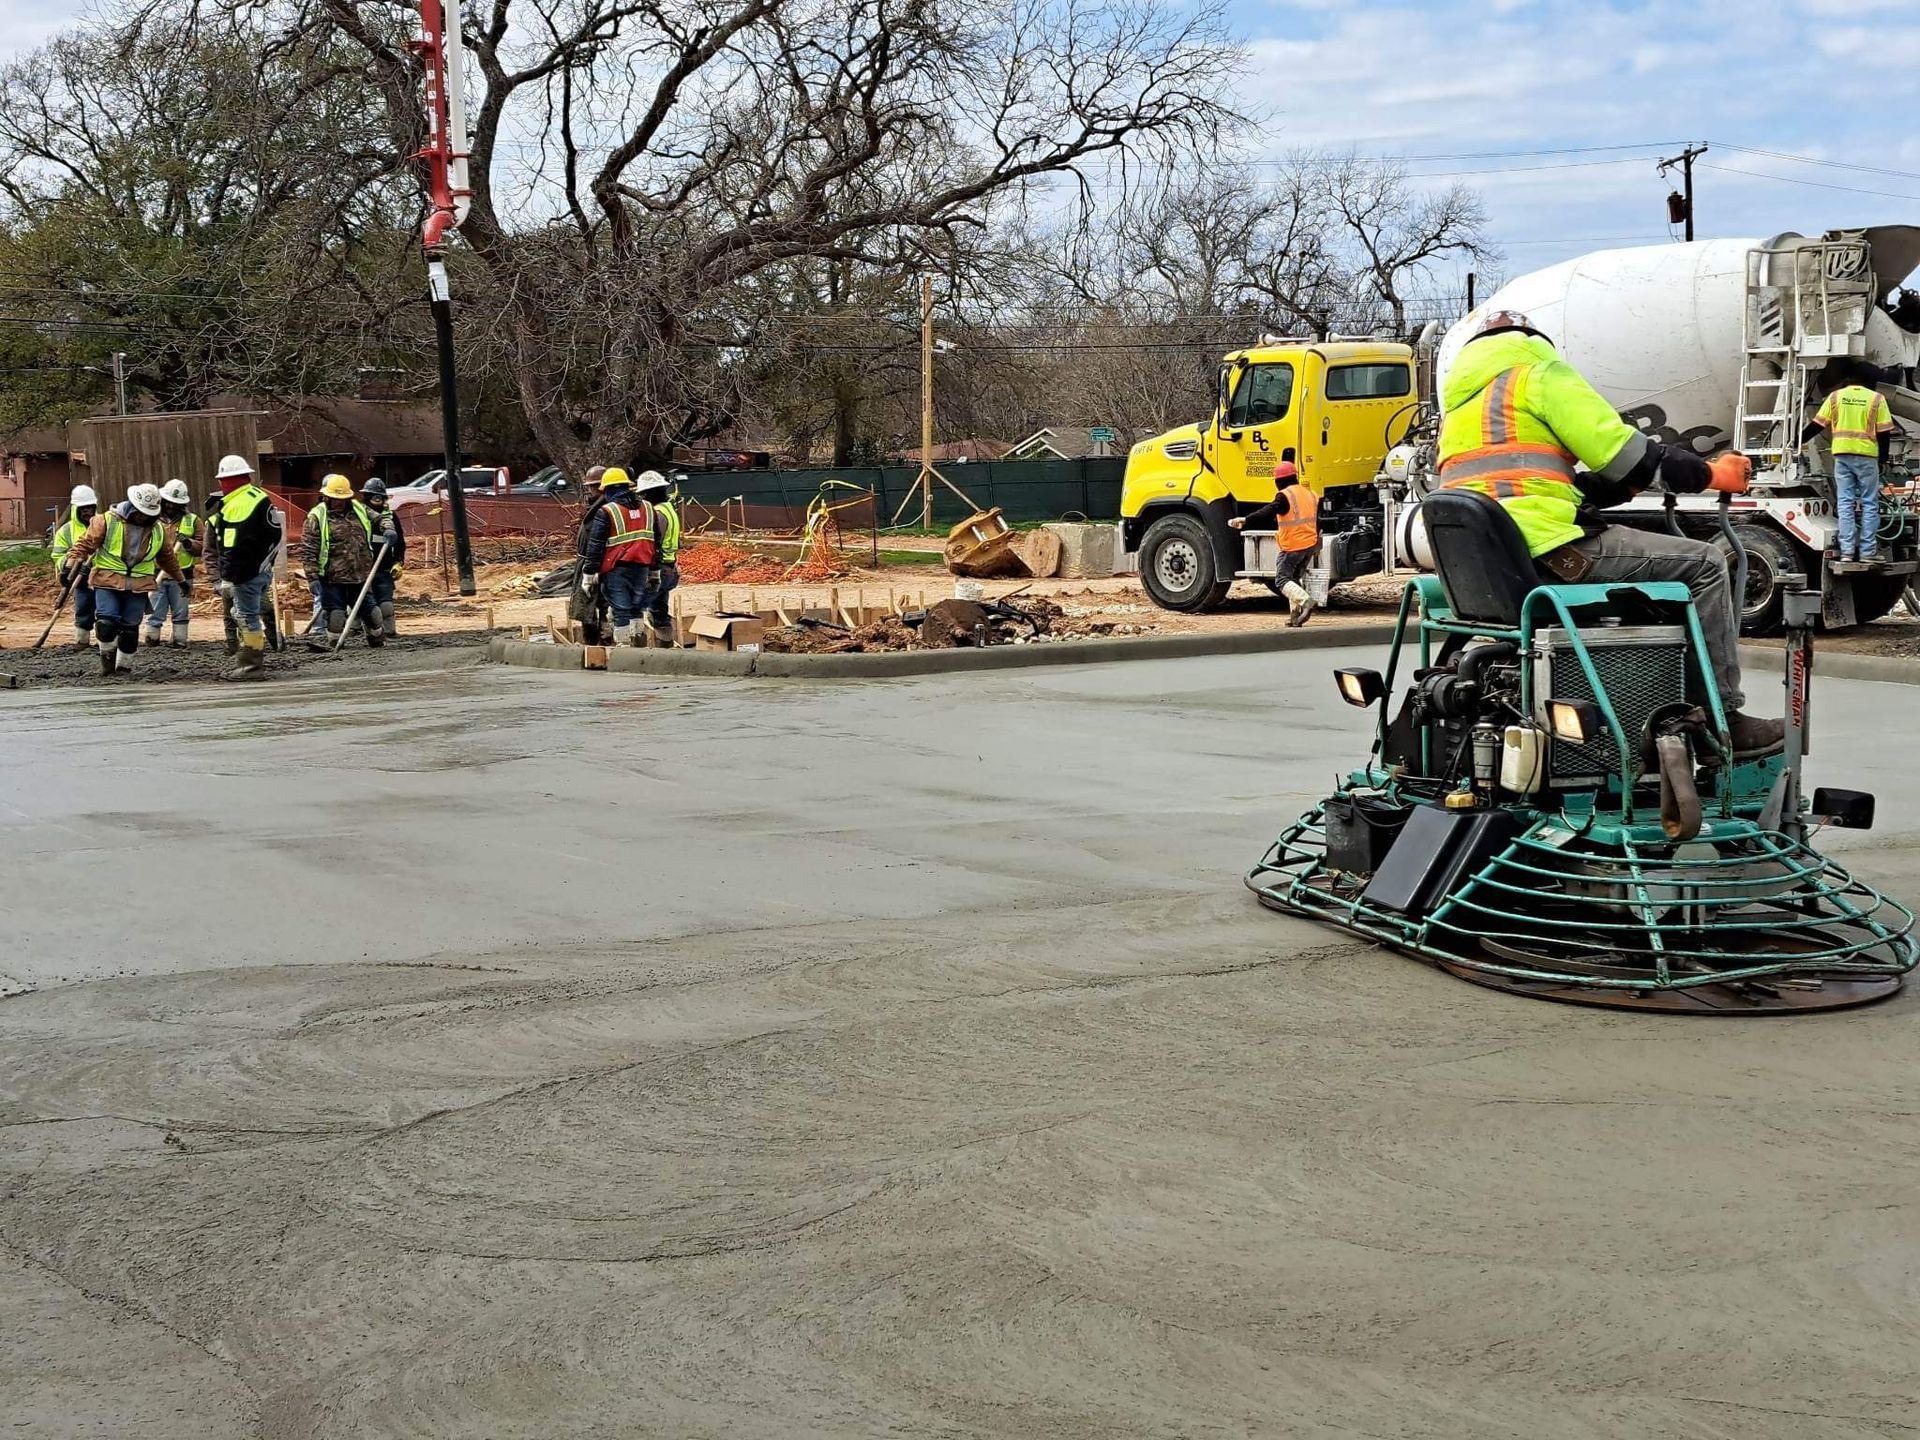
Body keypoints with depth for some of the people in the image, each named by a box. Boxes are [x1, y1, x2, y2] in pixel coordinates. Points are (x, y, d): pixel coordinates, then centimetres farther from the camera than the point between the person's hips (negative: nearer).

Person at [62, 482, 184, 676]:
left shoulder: (159, 530, 8)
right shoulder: (107, 521, -4)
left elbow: (167, 557, 24)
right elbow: (86, 543, -3)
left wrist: (180, 579, 32)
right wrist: (71, 566, -13)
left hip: (138, 586, 3)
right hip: (107, 581, -3)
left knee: (130, 629, 5)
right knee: (106, 623, -14)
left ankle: (124, 666, 20)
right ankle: (107, 655, 13)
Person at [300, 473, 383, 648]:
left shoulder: (360, 510, 9)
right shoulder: (316, 517, -7)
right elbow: (308, 550, -9)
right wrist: (312, 577, -14)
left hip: (361, 575, 5)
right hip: (333, 577, -5)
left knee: (368, 608, 17)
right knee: (336, 610, -3)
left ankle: (377, 638, 36)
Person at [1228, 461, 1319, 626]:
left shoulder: (1284, 496, -13)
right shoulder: (1309, 494, 13)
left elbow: (1267, 513, -27)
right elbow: (1316, 522, 21)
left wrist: (1245, 520, -33)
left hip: (1292, 547, -8)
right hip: (1310, 545, 8)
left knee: (1282, 579, -3)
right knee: (1294, 578, 18)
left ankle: (1305, 600, -25)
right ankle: (1295, 615, 12)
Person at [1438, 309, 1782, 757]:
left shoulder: (1457, 401, 28)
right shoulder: (1540, 372, 3)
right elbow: (1618, 449, -3)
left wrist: (1620, 486, 26)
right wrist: (1709, 475, 8)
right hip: (1546, 547, -9)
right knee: (1704, 564, 0)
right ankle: (1723, 719, 0)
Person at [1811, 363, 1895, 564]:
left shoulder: (1835, 397, 6)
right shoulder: (1877, 399, 1)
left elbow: (1817, 424, 7)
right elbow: (1884, 433, -1)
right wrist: (1883, 458, 8)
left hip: (1842, 455, 2)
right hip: (1867, 456, -2)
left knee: (1845, 503, 3)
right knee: (1869, 504, 4)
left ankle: (1847, 551, -3)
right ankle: (1868, 552, 1)